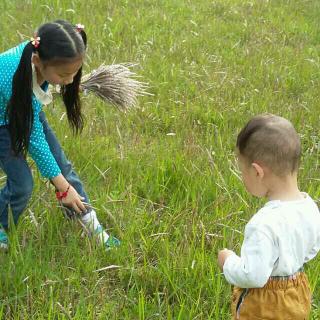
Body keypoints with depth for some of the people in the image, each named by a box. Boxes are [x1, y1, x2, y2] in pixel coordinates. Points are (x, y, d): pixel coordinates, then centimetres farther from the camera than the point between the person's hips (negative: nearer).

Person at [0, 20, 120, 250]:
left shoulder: (40, 50, -28)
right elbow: (35, 140, -32)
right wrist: (63, 187, -24)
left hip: (29, 110, 6)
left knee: (62, 165, 2)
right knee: (22, 184, -11)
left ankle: (93, 227, 12)